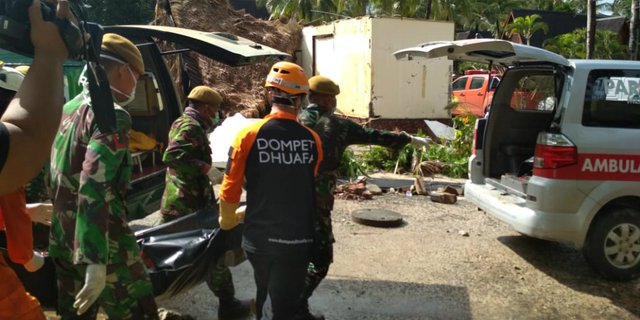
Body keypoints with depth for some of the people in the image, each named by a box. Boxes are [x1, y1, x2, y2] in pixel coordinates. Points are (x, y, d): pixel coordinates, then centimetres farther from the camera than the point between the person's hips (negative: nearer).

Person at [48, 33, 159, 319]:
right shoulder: (113, 115, -16)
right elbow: (95, 186, -27)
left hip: (63, 241, 9)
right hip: (105, 245, -8)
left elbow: (54, 179, 19)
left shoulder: (68, 110, 11)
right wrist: (96, 260, -29)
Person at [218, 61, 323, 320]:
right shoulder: (312, 140, -6)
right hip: (298, 239, -1)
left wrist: (228, 221, 14)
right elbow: (307, 186, 5)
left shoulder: (248, 136, -11)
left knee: (265, 299, 26)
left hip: (259, 237, 1)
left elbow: (230, 189, -8)